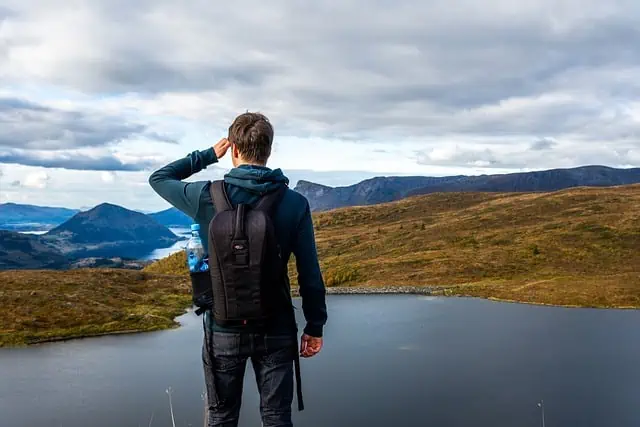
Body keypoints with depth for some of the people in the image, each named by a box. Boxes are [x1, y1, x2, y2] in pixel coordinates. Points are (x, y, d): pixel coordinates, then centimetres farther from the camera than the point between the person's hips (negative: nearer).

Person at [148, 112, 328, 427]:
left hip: (223, 330, 0)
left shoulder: (207, 197, -11)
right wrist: (315, 327, 4)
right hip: (275, 330, 0)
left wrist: (207, 156, 11)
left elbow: (158, 178, 9)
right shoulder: (295, 203, -10)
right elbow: (310, 273, -7)